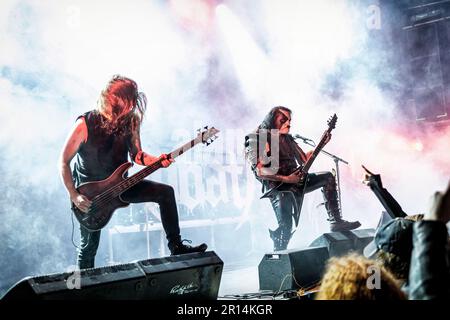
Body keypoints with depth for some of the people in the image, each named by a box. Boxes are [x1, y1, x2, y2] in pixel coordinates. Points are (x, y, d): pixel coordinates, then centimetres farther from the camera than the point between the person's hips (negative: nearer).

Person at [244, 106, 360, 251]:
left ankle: (335, 221, 1)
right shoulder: (258, 139, -8)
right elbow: (260, 171, -18)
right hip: (277, 186, -8)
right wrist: (286, 179, -22)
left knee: (328, 177, 4)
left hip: (294, 181, 8)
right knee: (285, 225, -19)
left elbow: (304, 159, 20)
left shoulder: (287, 138, 18)